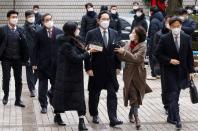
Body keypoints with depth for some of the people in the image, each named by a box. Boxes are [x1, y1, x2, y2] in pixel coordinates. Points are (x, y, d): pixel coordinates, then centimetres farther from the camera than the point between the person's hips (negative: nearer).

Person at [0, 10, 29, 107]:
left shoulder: (20, 30, 3)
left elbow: (24, 45, 1)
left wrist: (25, 58, -6)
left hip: (18, 59, 2)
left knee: (18, 80, 6)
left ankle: (18, 100, 17)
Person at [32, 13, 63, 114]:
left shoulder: (59, 32, 2)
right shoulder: (39, 33, -1)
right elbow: (35, 49, -2)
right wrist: (34, 63, -6)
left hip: (56, 64, 1)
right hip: (43, 63, -1)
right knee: (43, 86, 5)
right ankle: (43, 105, 17)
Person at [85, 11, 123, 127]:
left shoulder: (115, 33, 4)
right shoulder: (92, 34, -6)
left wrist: (118, 66, 3)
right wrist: (88, 68, -12)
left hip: (111, 69, 2)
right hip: (96, 69, -2)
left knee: (112, 94, -4)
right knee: (94, 94, 11)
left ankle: (113, 118, -4)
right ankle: (94, 115, 29)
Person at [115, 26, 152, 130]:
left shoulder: (142, 46, -8)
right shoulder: (129, 44, 6)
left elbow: (136, 58, -20)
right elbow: (123, 57, 6)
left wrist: (124, 52, -21)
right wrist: (119, 52, -13)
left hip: (138, 74, -2)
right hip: (129, 73, 2)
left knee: (137, 96, 8)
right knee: (133, 96, -3)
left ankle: (131, 113, 27)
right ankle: (136, 117, 0)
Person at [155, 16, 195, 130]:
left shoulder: (187, 38, 2)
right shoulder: (165, 39, -6)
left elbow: (190, 55, 5)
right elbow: (158, 54, -2)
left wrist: (191, 70, 3)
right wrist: (169, 60, -15)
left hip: (182, 71, 3)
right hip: (170, 71, -3)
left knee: (175, 96, 10)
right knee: (173, 96, -9)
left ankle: (171, 117, 21)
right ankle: (177, 119, -9)